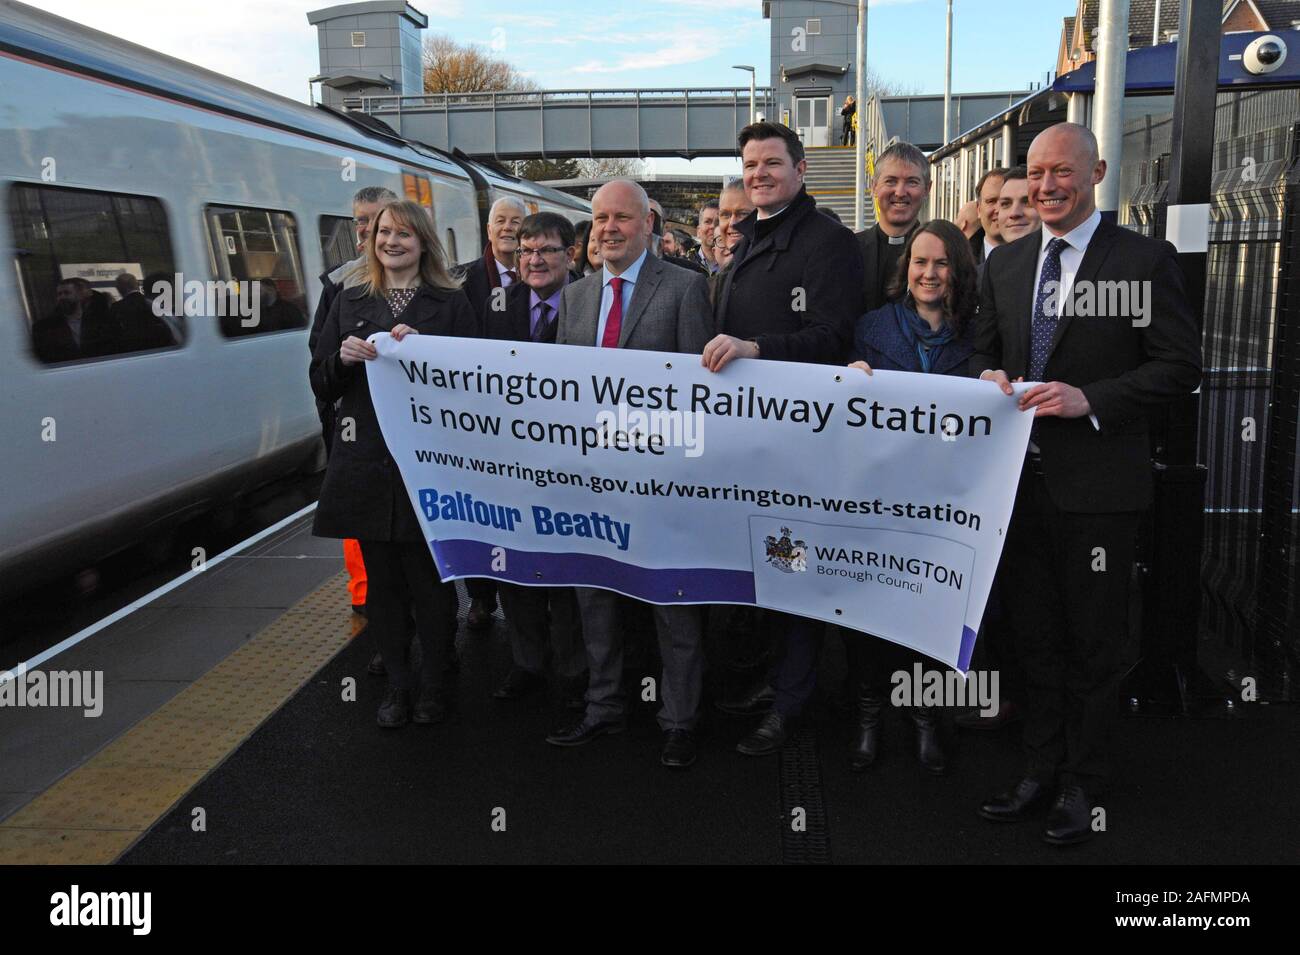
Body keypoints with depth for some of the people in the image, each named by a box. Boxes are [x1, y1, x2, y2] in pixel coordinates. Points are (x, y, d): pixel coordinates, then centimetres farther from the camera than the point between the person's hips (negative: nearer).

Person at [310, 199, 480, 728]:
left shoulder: (451, 303, 4)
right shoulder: (349, 303, 13)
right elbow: (322, 387, 11)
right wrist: (342, 357, -10)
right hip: (365, 462, 3)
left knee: (430, 580, 3)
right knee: (381, 579, 10)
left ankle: (433, 686, 19)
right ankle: (396, 684, 24)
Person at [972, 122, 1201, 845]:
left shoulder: (1145, 260, -6)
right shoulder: (1004, 264, 10)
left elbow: (1182, 365, -9)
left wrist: (1091, 399, -20)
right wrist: (988, 377, -6)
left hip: (1098, 485, -5)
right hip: (1021, 479, 5)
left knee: (1092, 646, 9)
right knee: (1036, 639, 15)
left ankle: (1083, 785, 25)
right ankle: (1042, 771, 30)